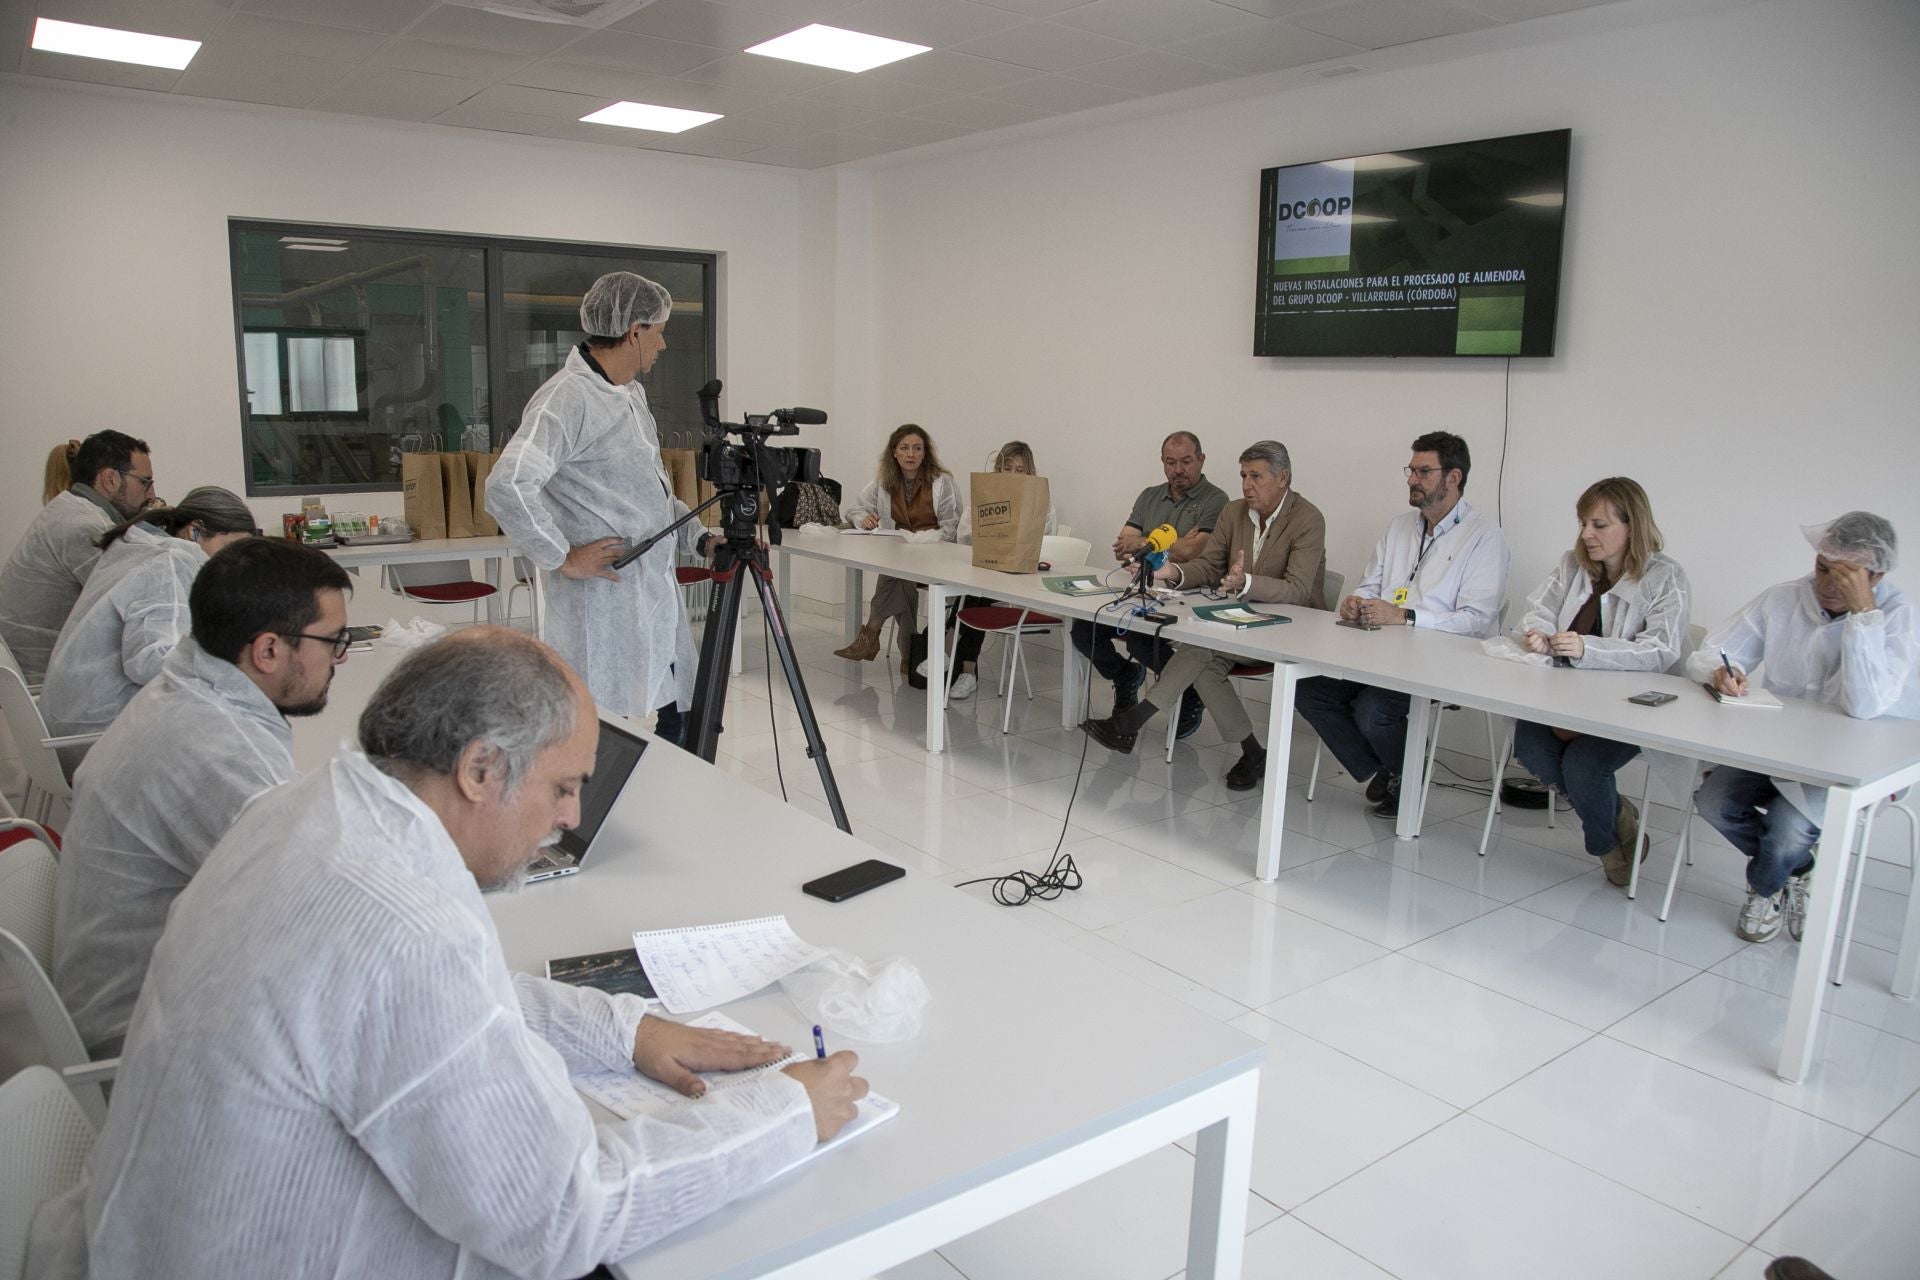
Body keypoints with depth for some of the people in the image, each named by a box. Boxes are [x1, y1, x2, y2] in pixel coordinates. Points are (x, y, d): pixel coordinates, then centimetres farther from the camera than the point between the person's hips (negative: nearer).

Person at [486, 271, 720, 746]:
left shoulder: (632, 393, 15)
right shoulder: (567, 396, -16)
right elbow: (508, 485, -26)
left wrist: (700, 537, 12)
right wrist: (563, 558, -20)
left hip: (658, 594, 9)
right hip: (604, 603, -9)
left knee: (681, 715, 15)